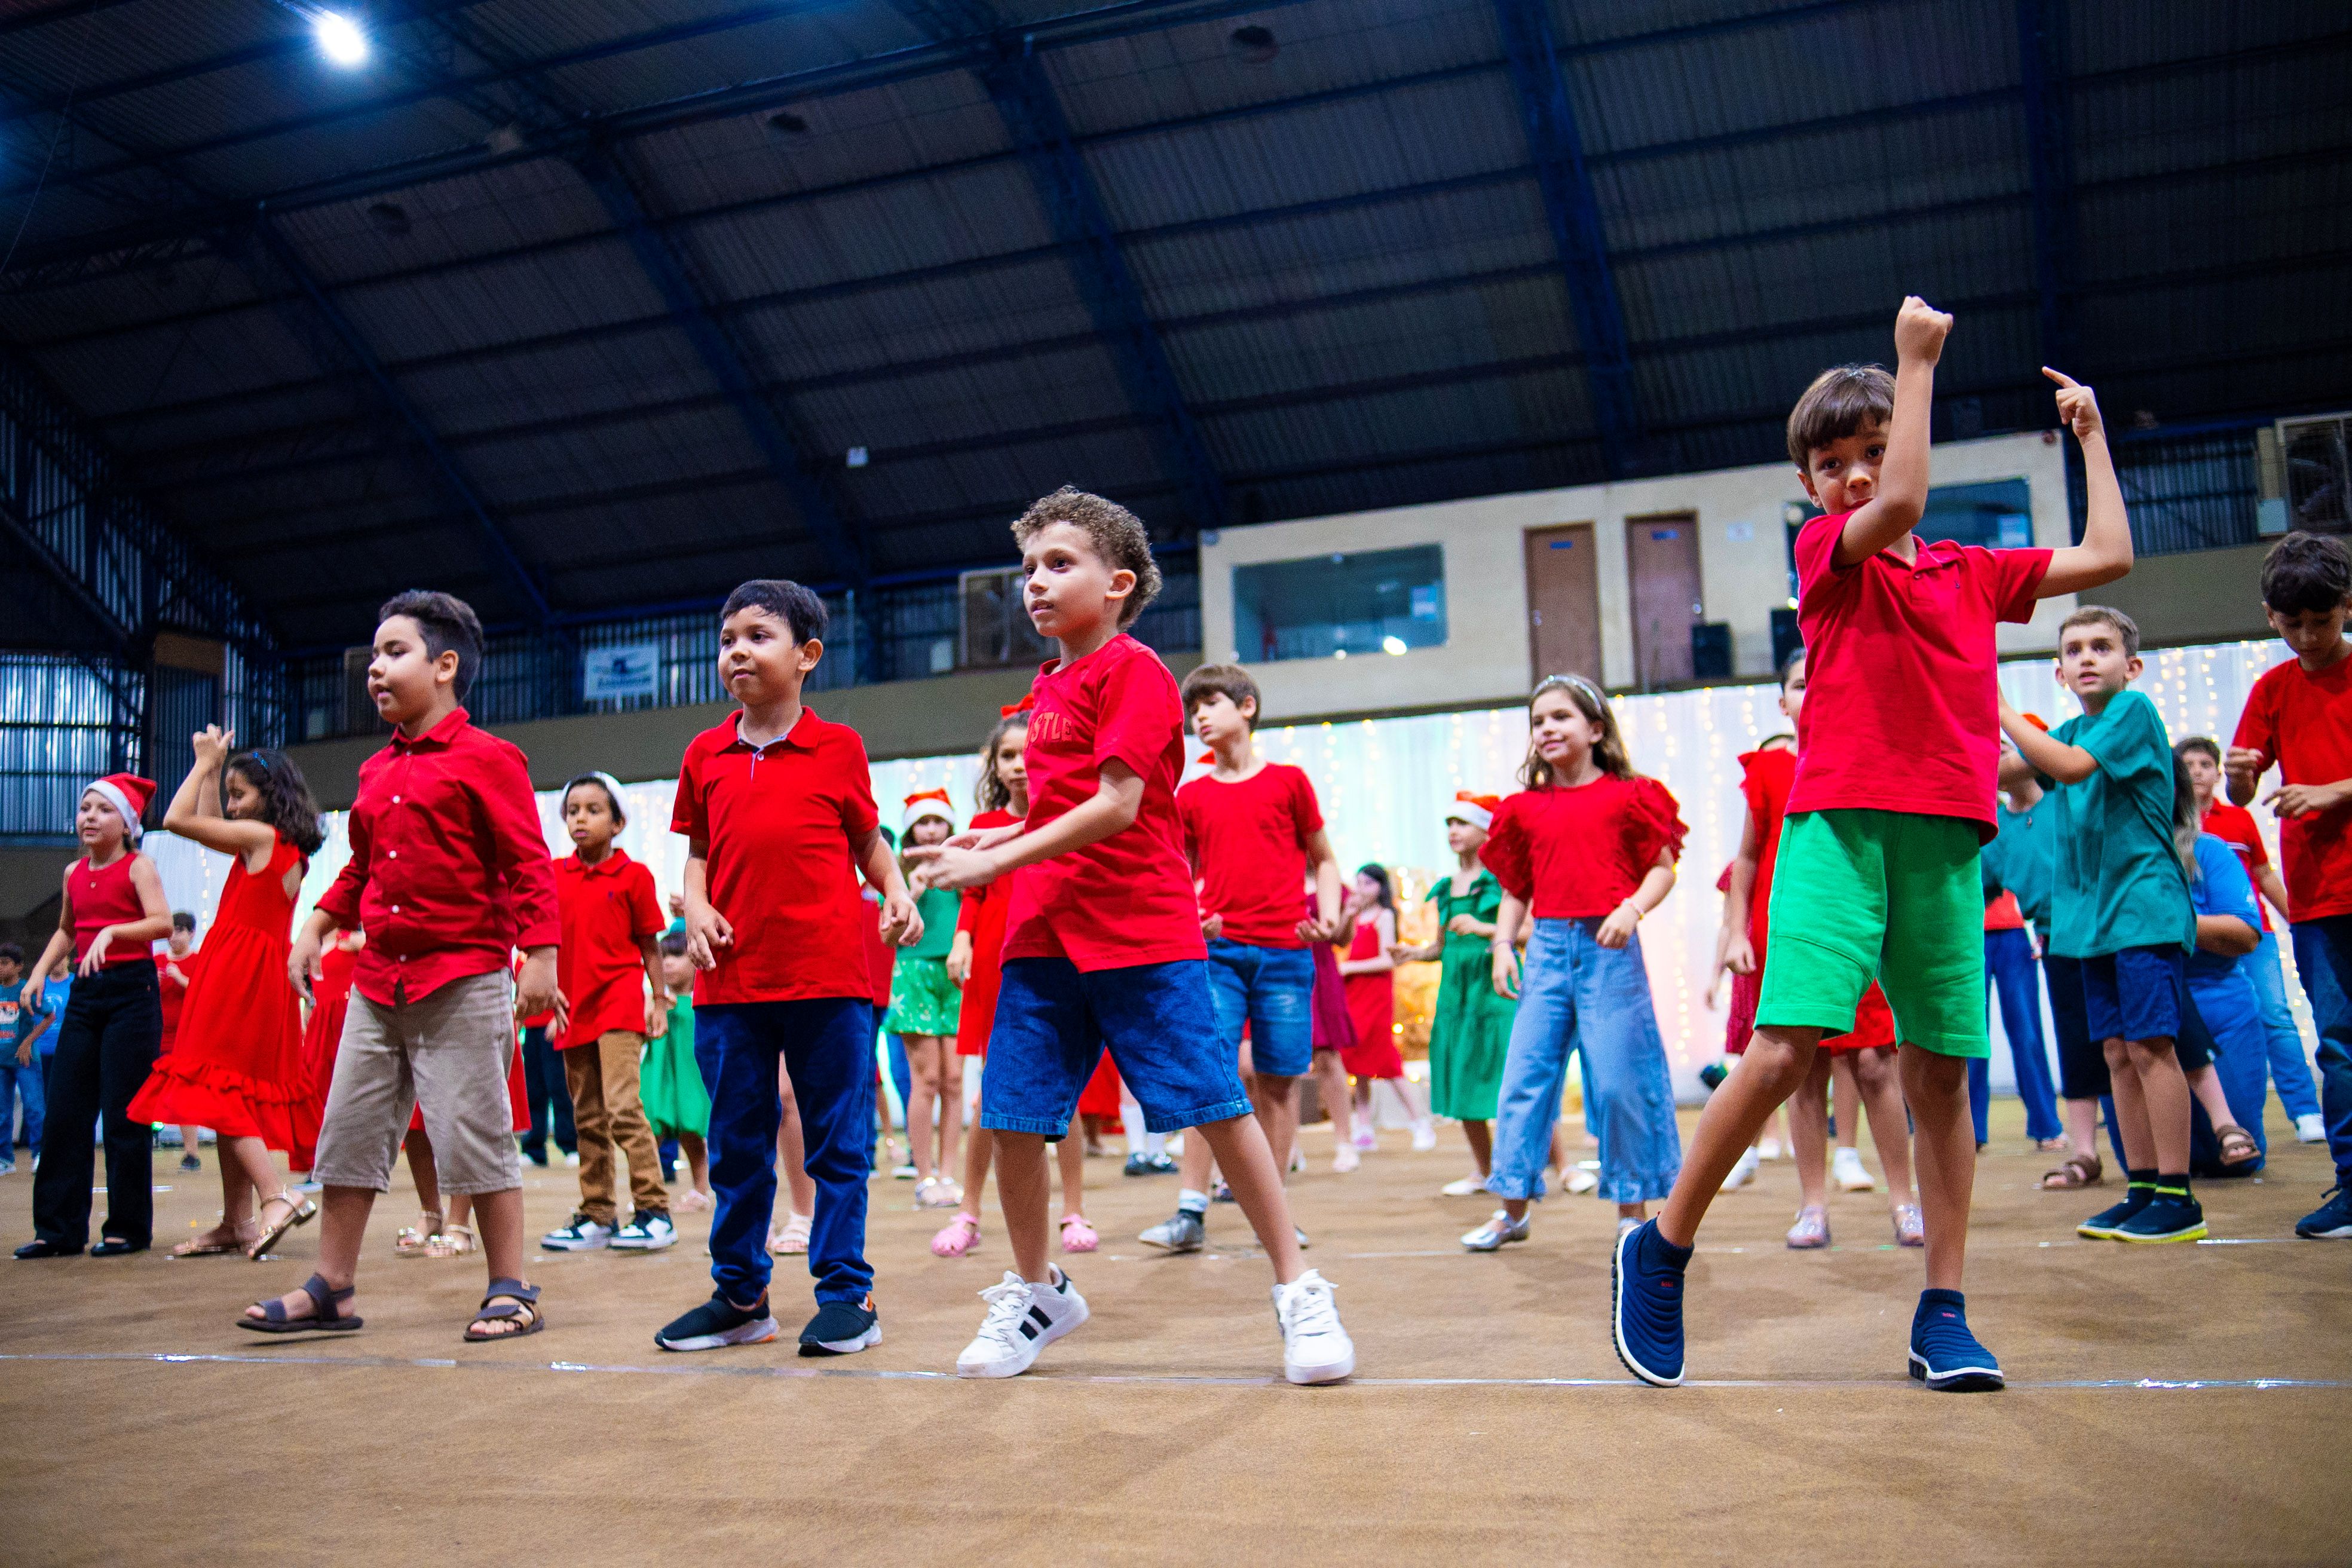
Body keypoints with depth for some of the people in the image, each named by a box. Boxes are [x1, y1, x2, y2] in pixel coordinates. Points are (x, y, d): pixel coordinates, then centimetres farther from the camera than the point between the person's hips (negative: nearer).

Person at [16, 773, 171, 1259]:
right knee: (62, 1112, 4)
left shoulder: (138, 867, -5)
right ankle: (59, 1228, 12)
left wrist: (111, 931, -31)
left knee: (123, 1114, -3)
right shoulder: (74, 873, 13)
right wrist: (40, 972, 14)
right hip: (85, 994, 6)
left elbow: (163, 923, -18)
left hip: (132, 991, -6)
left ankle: (128, 1228, 7)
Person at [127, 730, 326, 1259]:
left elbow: (177, 819, -6)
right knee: (234, 1096, 9)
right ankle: (237, 1221, 11)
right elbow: (209, 826, 31)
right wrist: (214, 770, 27)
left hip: (240, 973, -9)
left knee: (217, 1088, -10)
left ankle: (277, 1195, -19)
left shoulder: (261, 835, -9)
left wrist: (205, 764, 4)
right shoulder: (289, 849, 16)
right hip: (264, 975, 9)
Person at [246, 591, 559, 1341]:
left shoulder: (485, 759, -8)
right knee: (348, 1131, 11)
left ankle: (510, 1291, 8)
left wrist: (540, 956, -18)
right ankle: (331, 1290, 22)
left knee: (474, 1133, -3)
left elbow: (528, 866, -13)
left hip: (463, 981, -8)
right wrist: (315, 929, 15)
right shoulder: (376, 770, 14)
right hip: (378, 980, 8)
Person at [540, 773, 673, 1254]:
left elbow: (649, 945, 1)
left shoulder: (633, 875, -2)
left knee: (622, 1106, -16)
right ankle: (597, 1216, 20)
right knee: (587, 1117, 11)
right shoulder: (554, 875, 9)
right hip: (574, 1009, 5)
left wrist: (659, 1001, -1)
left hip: (620, 1003, -5)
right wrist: (551, 990, 0)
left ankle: (655, 1213, -11)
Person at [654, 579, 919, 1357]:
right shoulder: (704, 753, 11)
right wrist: (696, 906, -3)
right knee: (736, 1145, 12)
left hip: (828, 977, -3)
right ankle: (740, 1295, 26)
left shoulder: (838, 746, 3)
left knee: (838, 1142, 4)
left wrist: (898, 891, -8)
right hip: (730, 980, 4)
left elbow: (868, 838, 10)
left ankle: (847, 1294, 15)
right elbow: (699, 851, 16)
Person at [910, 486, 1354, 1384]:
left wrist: (995, 860, -16)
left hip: (1141, 934, -7)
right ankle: (1036, 1293, 24)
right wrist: (999, 840, 6)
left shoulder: (1132, 670, -8)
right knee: (1011, 1119, 5)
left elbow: (1117, 806, -18)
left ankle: (1297, 1291, 9)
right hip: (1042, 937, 8)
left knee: (1215, 1106, -3)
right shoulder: (1047, 688, 16)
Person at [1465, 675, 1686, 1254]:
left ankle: (1632, 1210, 14)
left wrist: (1632, 908, -17)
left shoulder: (1627, 796, 0)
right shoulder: (1526, 809, 11)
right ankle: (1513, 1209, 16)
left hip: (1609, 947, -4)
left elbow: (1662, 866, -1)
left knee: (1618, 1079, -2)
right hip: (1548, 946, 4)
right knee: (1525, 1074, 4)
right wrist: (1502, 943, 4)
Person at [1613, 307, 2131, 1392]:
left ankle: (1943, 1313, 12)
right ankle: (1661, 1251, 0)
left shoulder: (1974, 573, 19)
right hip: (1840, 825, -4)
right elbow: (1898, 507, -15)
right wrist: (1917, 360, -7)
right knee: (1786, 1049, -15)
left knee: (1941, 1071, 4)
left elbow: (2108, 556, 20)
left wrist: (2090, 433, 27)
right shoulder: (1824, 551, 5)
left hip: (1948, 841, 5)